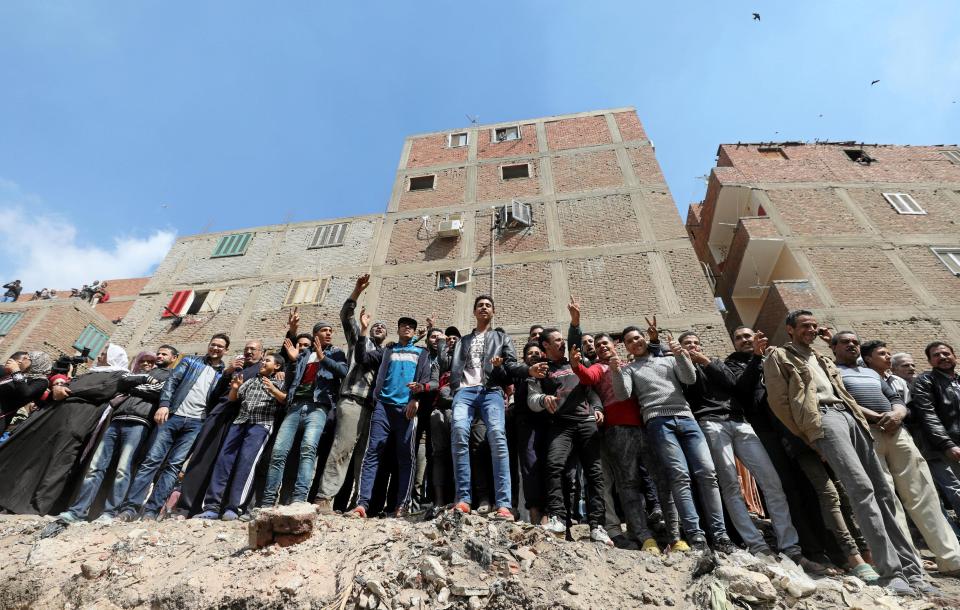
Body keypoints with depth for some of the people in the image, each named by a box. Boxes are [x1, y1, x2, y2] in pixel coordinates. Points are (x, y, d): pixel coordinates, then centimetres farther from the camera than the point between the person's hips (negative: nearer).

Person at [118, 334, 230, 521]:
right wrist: (164, 405, -8)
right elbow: (172, 381, 5)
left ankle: (151, 511, -1)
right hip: (173, 416, 1)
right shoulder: (190, 361, 16)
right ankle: (130, 507, -1)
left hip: (196, 423, 0)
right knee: (152, 460, -6)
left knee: (174, 465, -5)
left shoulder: (225, 374, 15)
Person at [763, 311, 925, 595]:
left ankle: (911, 568, 9)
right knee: (862, 488, -20)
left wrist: (860, 418, 14)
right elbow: (778, 401, -3)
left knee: (882, 490, 4)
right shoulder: (778, 356, 5)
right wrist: (807, 436, -4)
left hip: (850, 416, 8)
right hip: (822, 418, -8)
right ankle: (891, 572, -19)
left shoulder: (821, 359, 29)